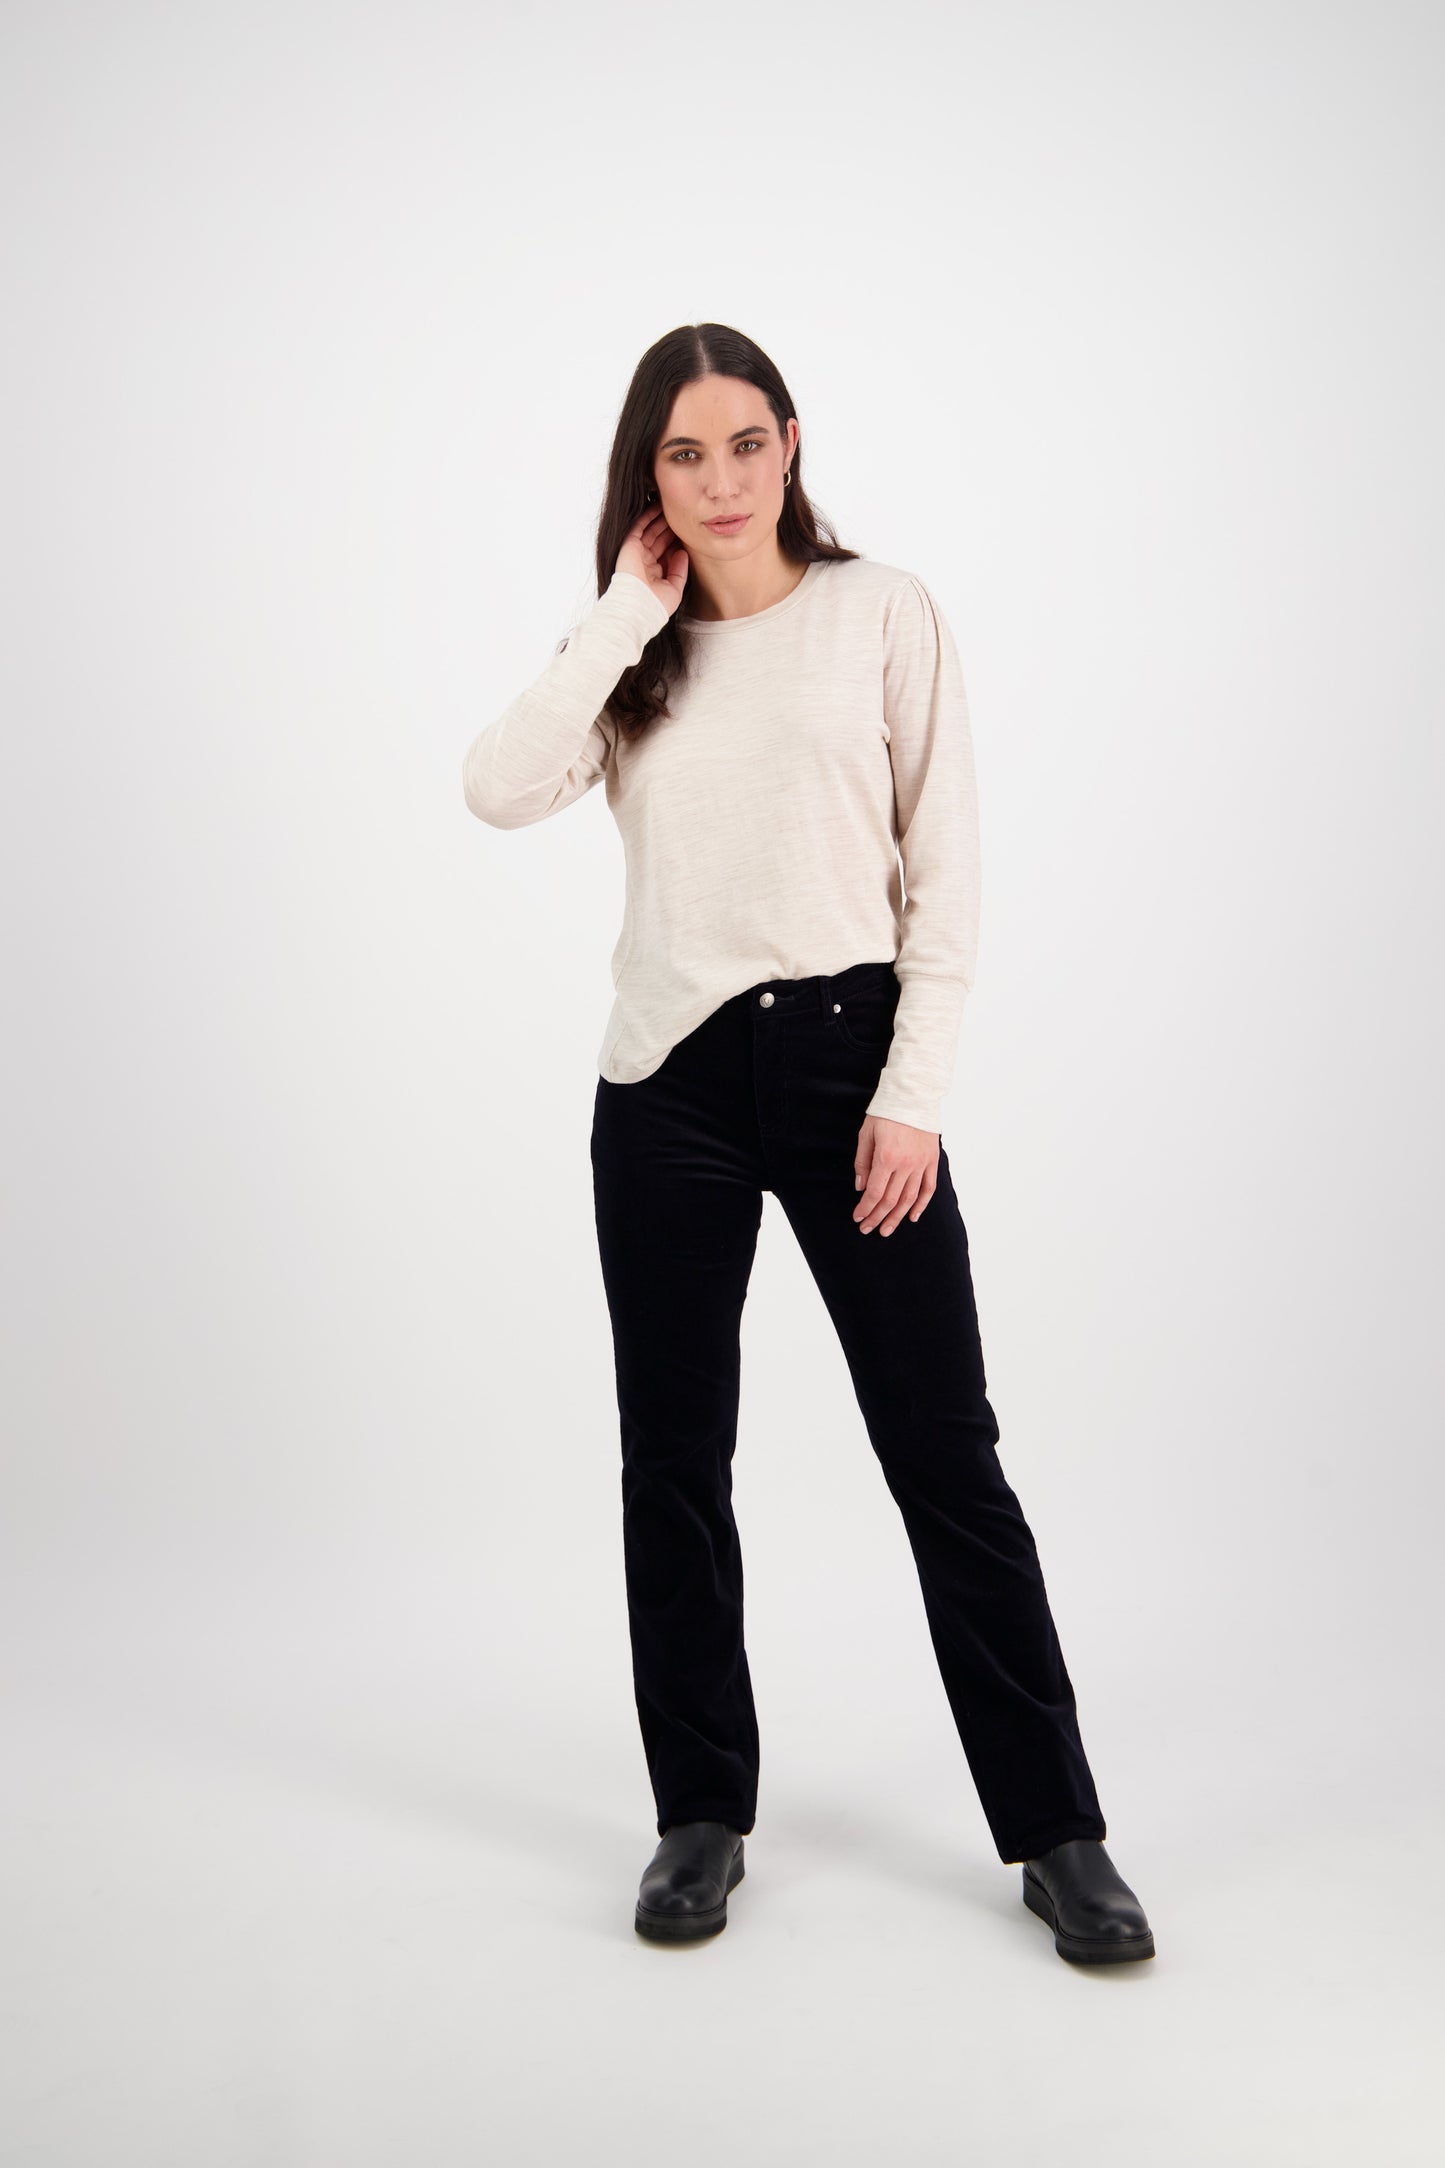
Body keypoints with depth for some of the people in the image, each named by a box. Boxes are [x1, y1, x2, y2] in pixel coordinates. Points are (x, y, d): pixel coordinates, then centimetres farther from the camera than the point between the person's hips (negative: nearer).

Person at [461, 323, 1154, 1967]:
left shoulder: (884, 614, 3)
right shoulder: (628, 649, 11)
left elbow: (944, 865, -1)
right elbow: (500, 790, -8)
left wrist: (916, 1090, -9)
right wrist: (629, 612, -4)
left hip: (847, 1055, -3)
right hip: (668, 1083, 3)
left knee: (945, 1454, 0)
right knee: (674, 1461, 8)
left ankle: (1056, 1835, 13)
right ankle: (702, 1815, 24)